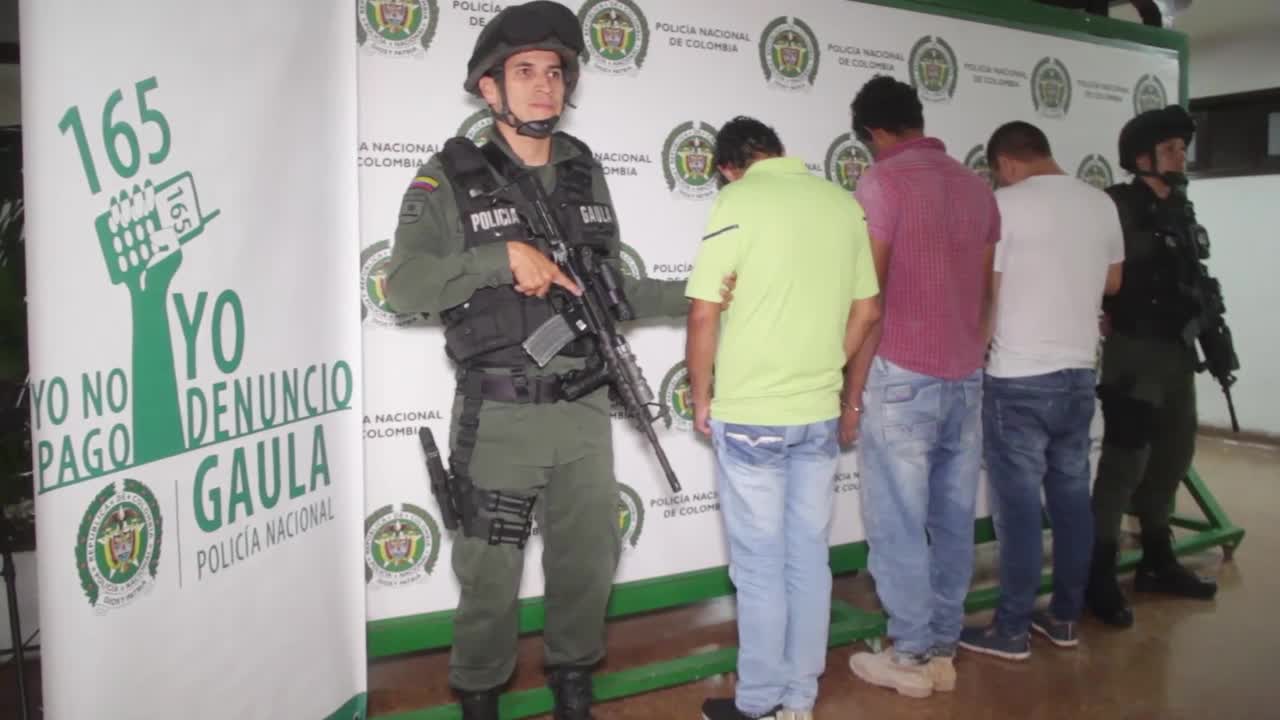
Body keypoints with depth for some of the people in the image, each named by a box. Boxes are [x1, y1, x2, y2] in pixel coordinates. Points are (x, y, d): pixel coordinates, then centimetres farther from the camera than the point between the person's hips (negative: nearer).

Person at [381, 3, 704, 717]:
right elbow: (403, 285, -16)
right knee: (490, 575, 9)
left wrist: (691, 295, 4)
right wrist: (504, 256, -23)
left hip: (584, 410, 4)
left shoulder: (586, 174, 8)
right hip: (499, 417, -4)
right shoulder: (449, 177, -6)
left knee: (588, 561, 16)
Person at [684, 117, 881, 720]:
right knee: (809, 558, 13)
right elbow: (866, 311, 10)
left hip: (749, 415, -5)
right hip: (820, 413, 5)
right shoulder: (843, 203, 5)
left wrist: (701, 398, 0)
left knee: (760, 566, 5)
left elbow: (704, 315, -13)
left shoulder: (736, 202, -10)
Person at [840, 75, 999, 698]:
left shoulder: (882, 181, -7)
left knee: (897, 524, 3)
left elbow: (869, 296, -11)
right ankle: (943, 649, 20)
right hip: (966, 378, 7)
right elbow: (985, 296, 15)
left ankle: (912, 656, 11)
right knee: (952, 520, 11)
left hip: (902, 377, -7)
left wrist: (852, 391, -5)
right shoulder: (977, 186, 12)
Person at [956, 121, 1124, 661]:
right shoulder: (1101, 203, 8)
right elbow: (1113, 282, 19)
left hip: (1019, 379, -6)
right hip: (1079, 373, 6)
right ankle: (1065, 617, 23)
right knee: (1072, 498, 13)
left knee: (1019, 505, -1)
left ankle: (1012, 630, 7)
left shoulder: (1004, 204, -11)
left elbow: (985, 294, -10)